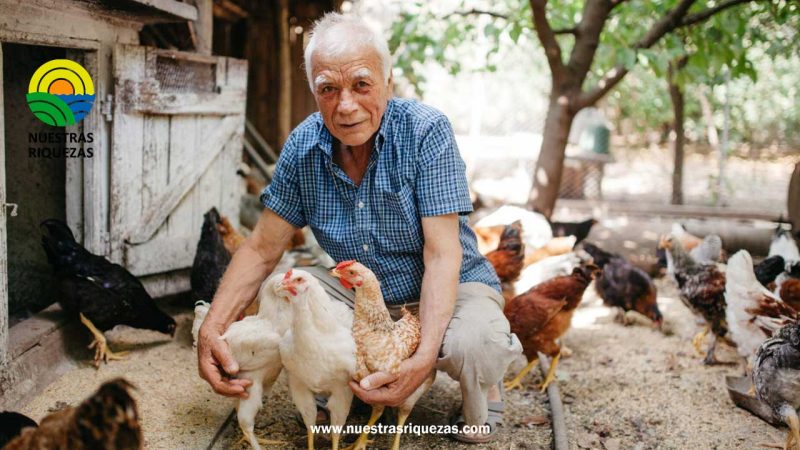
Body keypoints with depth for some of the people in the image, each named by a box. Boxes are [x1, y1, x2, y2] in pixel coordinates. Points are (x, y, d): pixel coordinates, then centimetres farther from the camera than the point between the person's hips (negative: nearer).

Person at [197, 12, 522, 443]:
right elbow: (261, 250, -4)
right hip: (364, 295, 5)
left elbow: (442, 254, -27)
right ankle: (352, 383, 11)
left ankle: (483, 390, 2)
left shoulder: (426, 131, -22)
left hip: (453, 288, -4)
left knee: (470, 344, -36)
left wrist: (423, 358, -40)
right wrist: (212, 328, -20)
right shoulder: (303, 146, -10)